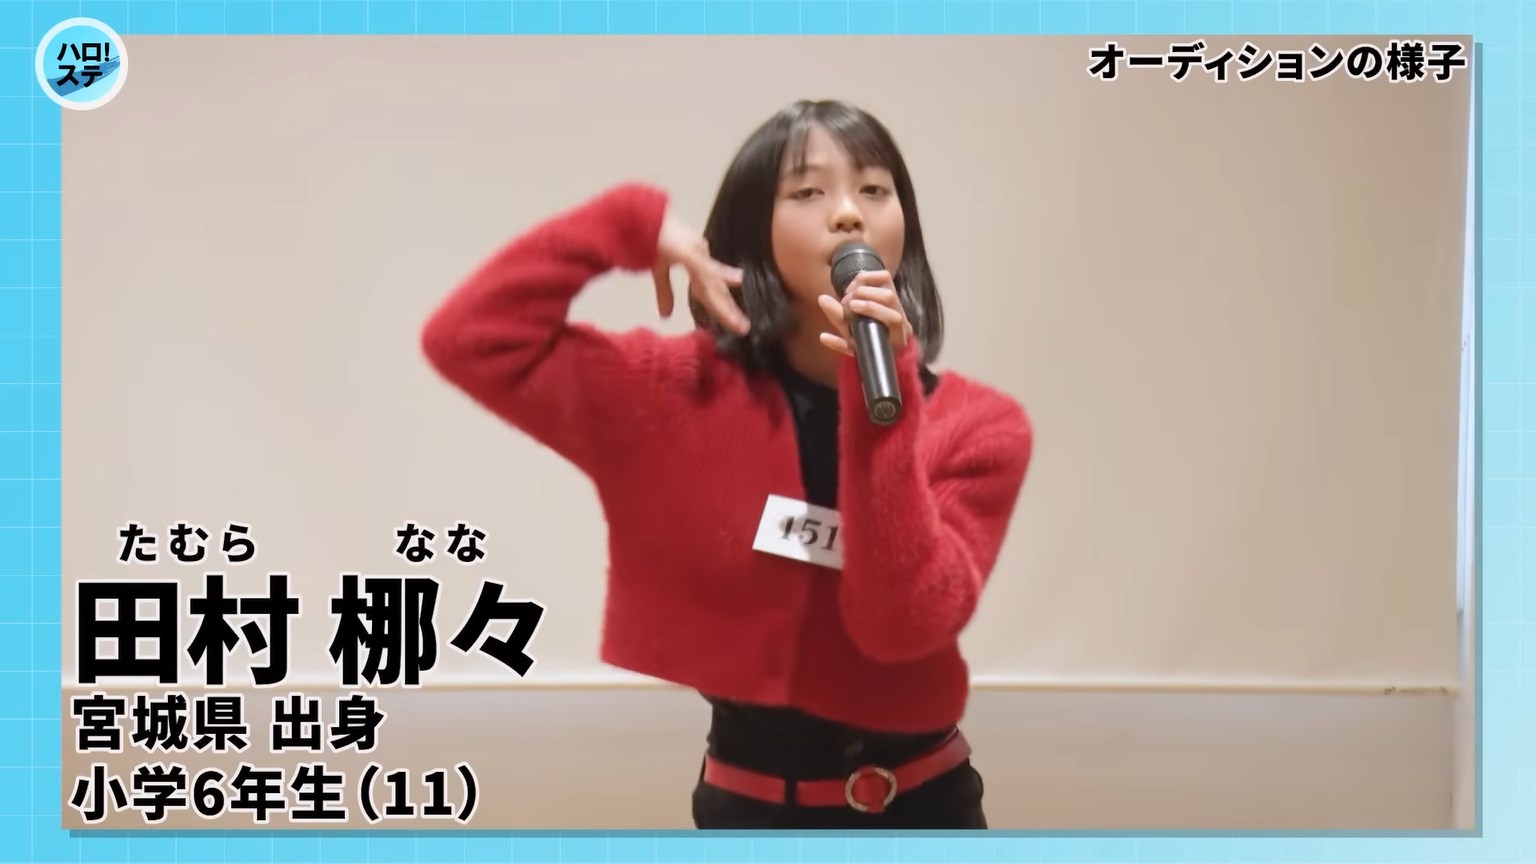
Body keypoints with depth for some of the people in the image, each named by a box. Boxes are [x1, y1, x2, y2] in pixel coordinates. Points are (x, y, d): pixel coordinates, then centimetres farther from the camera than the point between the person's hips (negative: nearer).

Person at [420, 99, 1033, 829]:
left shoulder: (976, 425, -9)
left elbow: (906, 621, -22)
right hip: (749, 800, 0)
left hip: (922, 803, 0)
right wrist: (635, 221, -16)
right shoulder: (684, 391, -7)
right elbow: (468, 338, -13)